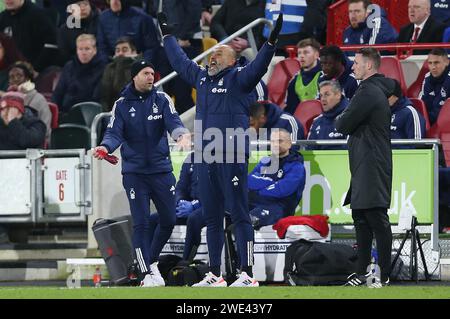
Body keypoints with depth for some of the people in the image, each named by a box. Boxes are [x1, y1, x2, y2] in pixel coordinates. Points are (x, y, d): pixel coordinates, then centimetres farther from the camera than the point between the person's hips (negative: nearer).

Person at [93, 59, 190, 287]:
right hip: (134, 172, -2)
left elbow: (173, 121, -12)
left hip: (161, 168, 3)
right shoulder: (122, 105, 0)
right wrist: (105, 148, -30)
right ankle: (146, 273, -2)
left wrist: (180, 134, -35)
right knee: (141, 222, -7)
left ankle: (151, 261, 29)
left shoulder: (161, 100, 4)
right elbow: (114, 133, -8)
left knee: (169, 220, 7)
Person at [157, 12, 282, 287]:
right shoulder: (201, 77, 18)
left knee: (239, 215, -7)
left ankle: (248, 274, -9)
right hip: (205, 159, 7)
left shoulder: (238, 79, -2)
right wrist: (168, 35, 43)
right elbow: (179, 60, 33)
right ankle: (215, 275, 17)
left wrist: (271, 42, -33)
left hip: (232, 159, -7)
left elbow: (258, 67, -19)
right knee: (212, 218, 11)